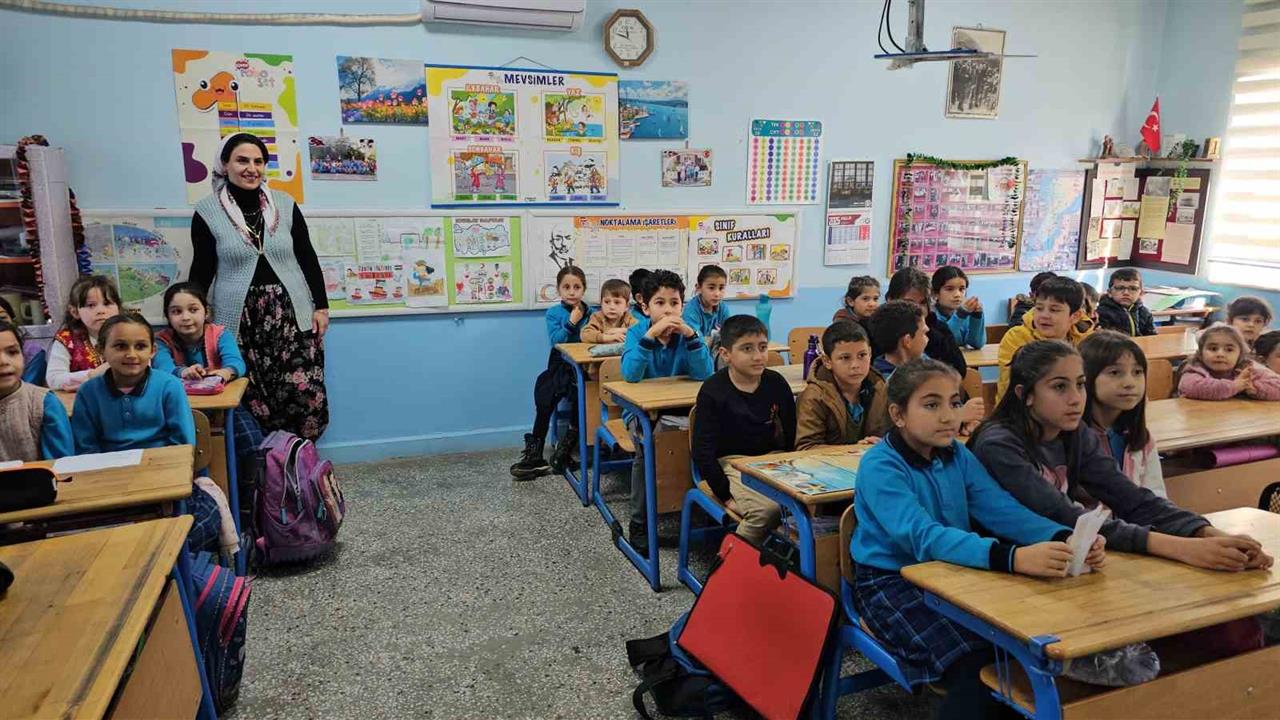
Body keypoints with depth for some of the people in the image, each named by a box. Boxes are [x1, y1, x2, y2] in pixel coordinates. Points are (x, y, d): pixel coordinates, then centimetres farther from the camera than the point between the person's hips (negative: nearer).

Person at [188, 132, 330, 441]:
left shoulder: (285, 205, 5)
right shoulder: (207, 212, 1)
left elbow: (307, 258, 9)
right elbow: (201, 270, 5)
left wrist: (321, 306, 6)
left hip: (291, 312, 1)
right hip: (241, 318, -1)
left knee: (305, 393, -5)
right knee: (253, 398, -2)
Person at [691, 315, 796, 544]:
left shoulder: (776, 383, 1)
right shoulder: (712, 391, -11)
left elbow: (792, 433, 12)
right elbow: (702, 450, -10)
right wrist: (726, 495, -14)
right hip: (731, 463, -4)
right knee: (768, 510, -30)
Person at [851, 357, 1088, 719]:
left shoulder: (957, 454, 1)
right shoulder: (879, 465, -20)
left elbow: (1001, 509, -10)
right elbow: (924, 537, -33)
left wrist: (1065, 538, -30)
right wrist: (1012, 558, -45)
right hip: (891, 584, -6)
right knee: (978, 664, -24)